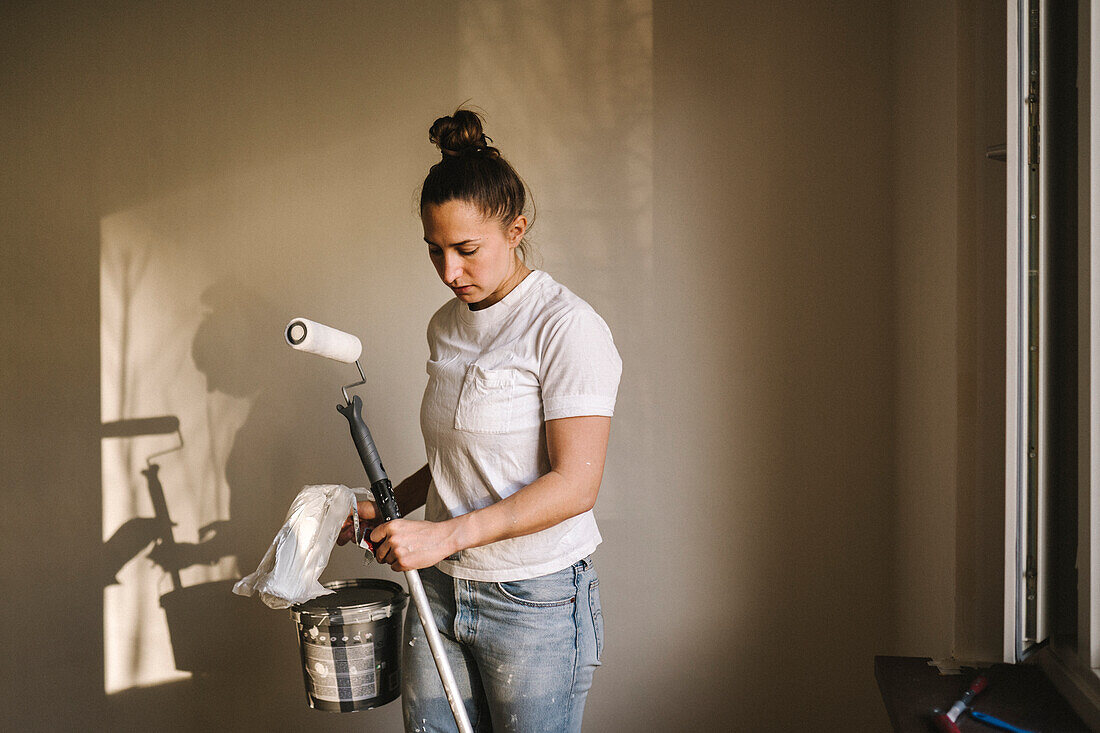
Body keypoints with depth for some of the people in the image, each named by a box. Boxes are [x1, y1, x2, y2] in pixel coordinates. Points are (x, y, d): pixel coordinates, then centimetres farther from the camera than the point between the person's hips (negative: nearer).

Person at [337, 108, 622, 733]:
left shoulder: (566, 327, -14)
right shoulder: (446, 326, 10)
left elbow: (575, 483, -20)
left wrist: (446, 533, -23)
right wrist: (388, 508, 7)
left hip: (536, 604, -6)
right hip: (439, 592, 6)